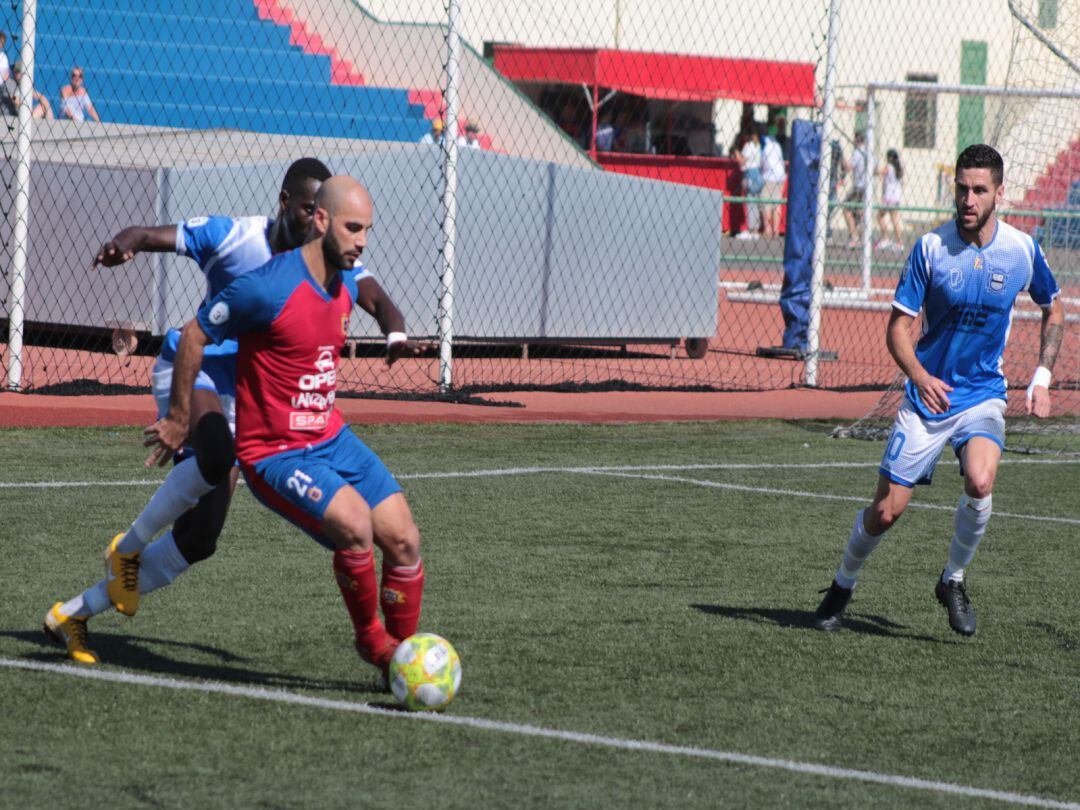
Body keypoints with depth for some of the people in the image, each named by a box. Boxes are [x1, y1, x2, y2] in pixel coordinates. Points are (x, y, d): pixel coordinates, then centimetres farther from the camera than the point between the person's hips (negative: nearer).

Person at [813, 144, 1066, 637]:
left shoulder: (1022, 250, -5)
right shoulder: (930, 248, -10)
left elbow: (1053, 310, 14)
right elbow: (898, 328, -7)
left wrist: (1042, 377, 4)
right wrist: (920, 376, -25)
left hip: (983, 395, 0)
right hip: (928, 395, 0)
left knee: (980, 482, -29)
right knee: (886, 511, -2)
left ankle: (953, 580, -3)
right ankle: (842, 586, 27)